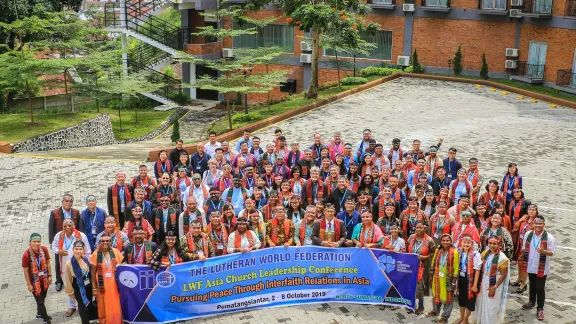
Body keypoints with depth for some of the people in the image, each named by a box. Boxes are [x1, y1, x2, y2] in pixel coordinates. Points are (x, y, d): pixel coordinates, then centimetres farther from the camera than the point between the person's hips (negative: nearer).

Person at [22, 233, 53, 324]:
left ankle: (39, 313, 50)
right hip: (34, 282, -4)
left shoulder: (44, 249, -14)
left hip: (44, 280, 4)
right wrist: (29, 284, -11)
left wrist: (50, 276, 1)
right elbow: (25, 271, -16)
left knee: (42, 298, 23)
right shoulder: (26, 255, -26)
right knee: (40, 301, 6)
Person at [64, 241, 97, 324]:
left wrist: (93, 285, 9)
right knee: (84, 307, 5)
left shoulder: (86, 259, -11)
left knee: (90, 304, 19)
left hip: (89, 286, 4)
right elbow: (68, 280, -13)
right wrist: (71, 292, -4)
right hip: (79, 289, -4)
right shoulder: (69, 263, -23)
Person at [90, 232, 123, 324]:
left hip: (114, 285, 1)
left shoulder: (116, 252, -1)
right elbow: (93, 273, -2)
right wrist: (94, 288, -4)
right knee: (104, 309, 11)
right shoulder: (96, 254, -5)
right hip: (102, 286, -1)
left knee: (116, 309, 6)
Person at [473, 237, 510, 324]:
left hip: (495, 284, -5)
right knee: (482, 303, 15)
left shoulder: (502, 258, -15)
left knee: (492, 305, 6)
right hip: (484, 283, 5)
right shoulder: (485, 253, 1)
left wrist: (495, 287, -18)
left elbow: (503, 275, -14)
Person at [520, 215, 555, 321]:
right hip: (530, 266, 4)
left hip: (542, 268, -4)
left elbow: (552, 252, -12)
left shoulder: (549, 237, -15)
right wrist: (524, 260, 7)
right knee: (532, 285, 22)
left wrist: (543, 251, -31)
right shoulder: (528, 234, -4)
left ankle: (540, 309, 16)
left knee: (540, 288, 3)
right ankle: (531, 302, 42)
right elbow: (524, 248, 6)